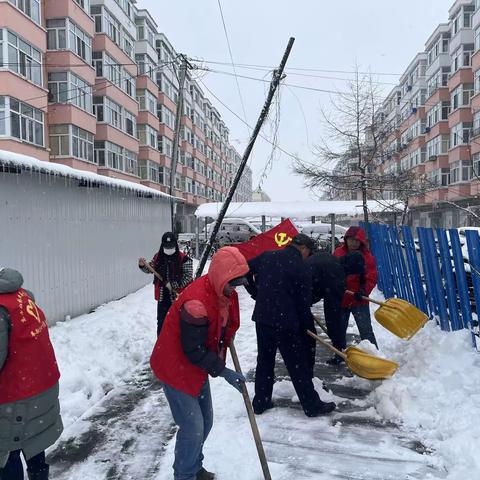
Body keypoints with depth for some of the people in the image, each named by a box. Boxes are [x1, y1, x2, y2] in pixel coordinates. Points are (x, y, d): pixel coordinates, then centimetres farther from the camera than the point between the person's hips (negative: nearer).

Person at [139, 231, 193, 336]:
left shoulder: (184, 259, -12)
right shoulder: (158, 257, 4)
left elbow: (188, 277, -13)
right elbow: (150, 269, 15)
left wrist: (173, 285, -18)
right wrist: (143, 265, -7)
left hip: (178, 297, -4)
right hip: (162, 297, 4)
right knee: (161, 323, 16)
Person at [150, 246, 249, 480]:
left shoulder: (225, 292, -4)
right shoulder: (196, 301, -33)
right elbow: (194, 351, -27)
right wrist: (222, 371, -22)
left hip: (198, 366, 9)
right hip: (176, 367, -9)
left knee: (205, 422, 18)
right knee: (193, 427, -4)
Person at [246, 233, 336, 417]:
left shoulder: (267, 256, 6)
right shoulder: (301, 267, -8)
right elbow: (304, 302, -5)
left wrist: (256, 293, 18)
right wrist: (309, 326, 9)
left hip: (262, 318, 6)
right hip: (285, 322, -5)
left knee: (264, 360, 18)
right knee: (298, 365, 6)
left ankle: (260, 402, 27)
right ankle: (312, 405, 18)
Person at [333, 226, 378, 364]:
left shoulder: (367, 257, -7)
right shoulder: (338, 253, 2)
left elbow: (371, 278, -12)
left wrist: (364, 291, -27)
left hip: (359, 301, -4)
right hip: (339, 298, 4)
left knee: (365, 330, 0)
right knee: (339, 329, 16)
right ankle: (339, 355, 31)